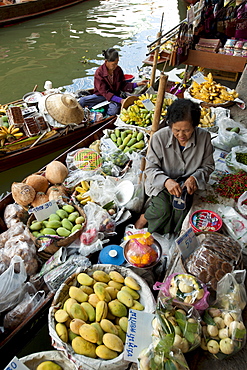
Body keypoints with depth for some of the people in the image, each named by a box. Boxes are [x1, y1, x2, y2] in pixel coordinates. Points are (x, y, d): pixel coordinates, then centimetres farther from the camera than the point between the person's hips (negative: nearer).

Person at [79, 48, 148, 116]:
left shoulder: (118, 70, -3)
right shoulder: (99, 72, -17)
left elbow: (123, 85, 7)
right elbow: (104, 92, -22)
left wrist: (136, 84, -8)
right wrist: (120, 100, -33)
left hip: (115, 95, 2)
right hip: (102, 95, -2)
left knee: (114, 109, -35)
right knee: (82, 101, -26)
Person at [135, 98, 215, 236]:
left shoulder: (204, 137, -11)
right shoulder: (159, 137, -17)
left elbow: (208, 166, 1)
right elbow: (151, 167, -11)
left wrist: (194, 178, -20)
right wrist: (166, 181, -31)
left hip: (186, 183, 3)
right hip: (161, 183, -2)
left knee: (181, 207, -25)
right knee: (163, 211, -25)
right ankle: (144, 218, 9)